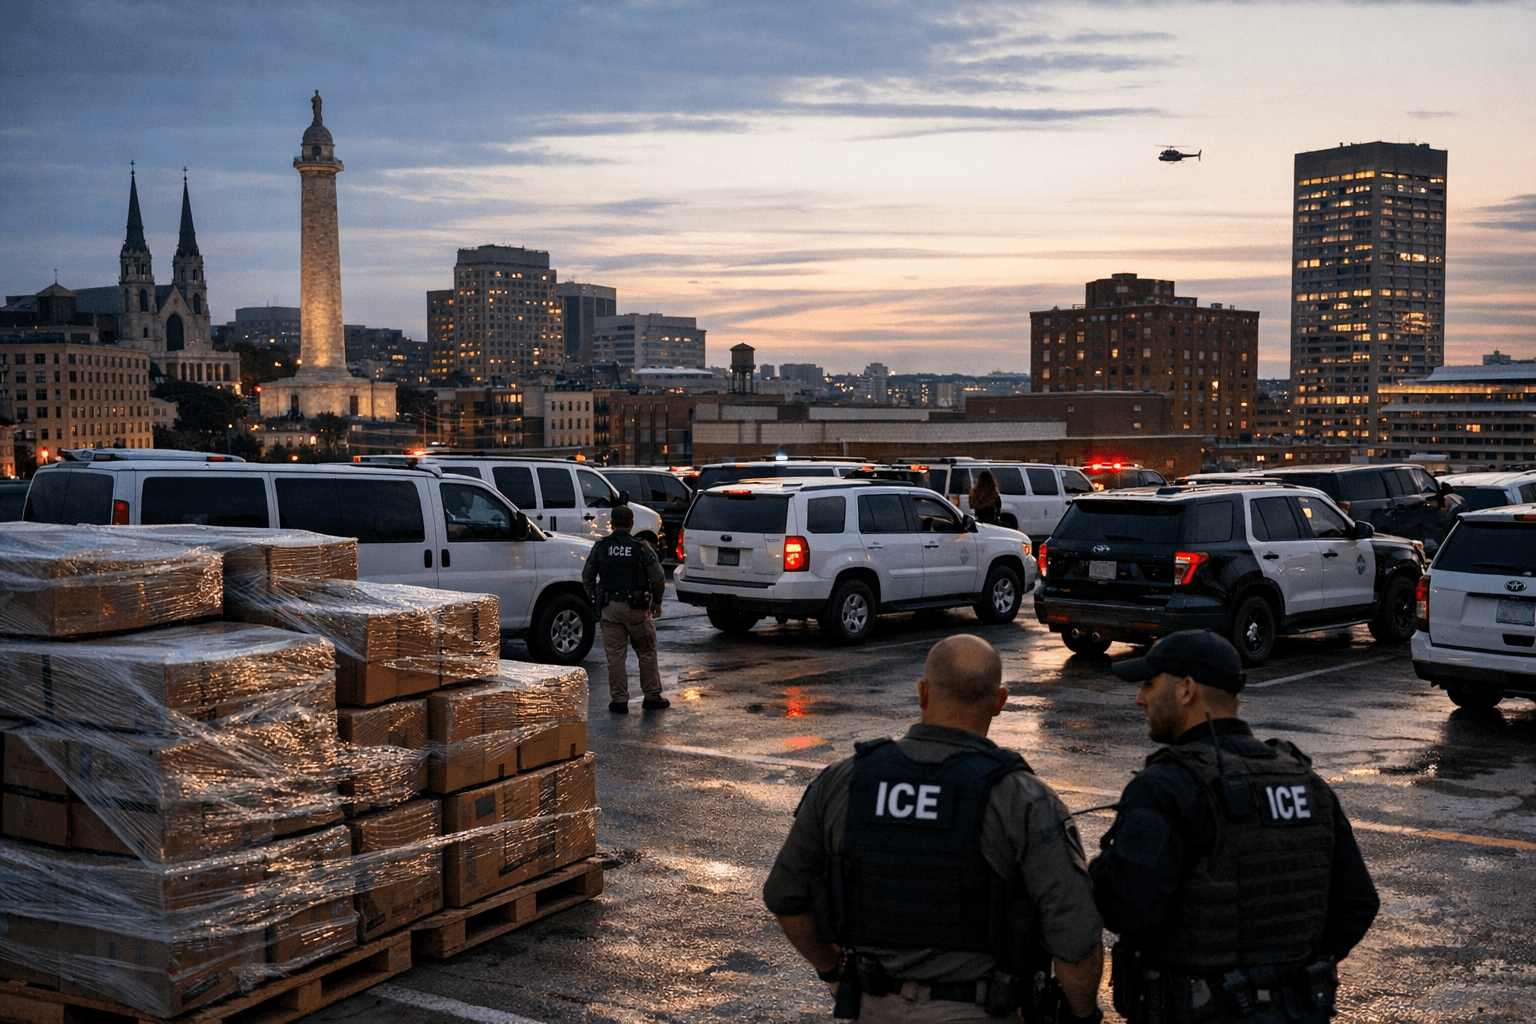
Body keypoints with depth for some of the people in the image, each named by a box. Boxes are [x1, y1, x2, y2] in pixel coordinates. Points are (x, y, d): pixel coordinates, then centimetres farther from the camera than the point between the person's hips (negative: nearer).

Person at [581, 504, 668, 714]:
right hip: (636, 608, -1)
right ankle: (652, 697, 16)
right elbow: (658, 576, -9)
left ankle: (619, 701, 7)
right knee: (647, 652, 11)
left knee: (615, 655, 6)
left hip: (609, 609, 1)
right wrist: (657, 602, 5)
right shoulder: (641, 547, -6)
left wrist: (595, 600, 17)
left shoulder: (600, 547, 1)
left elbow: (587, 576, 4)